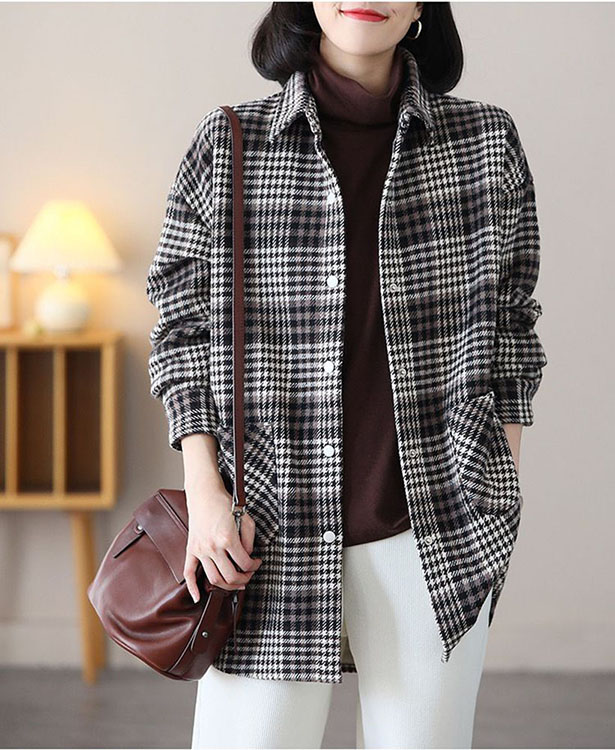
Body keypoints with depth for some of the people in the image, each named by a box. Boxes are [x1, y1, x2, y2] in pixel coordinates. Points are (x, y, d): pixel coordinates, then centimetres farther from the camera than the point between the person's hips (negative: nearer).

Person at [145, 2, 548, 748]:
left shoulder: (486, 143, 3)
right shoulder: (226, 147, 1)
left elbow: (508, 335, 9)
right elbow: (182, 329, 6)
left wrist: (501, 511, 8)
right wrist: (204, 492, -3)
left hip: (433, 530, 1)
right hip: (274, 527, 0)